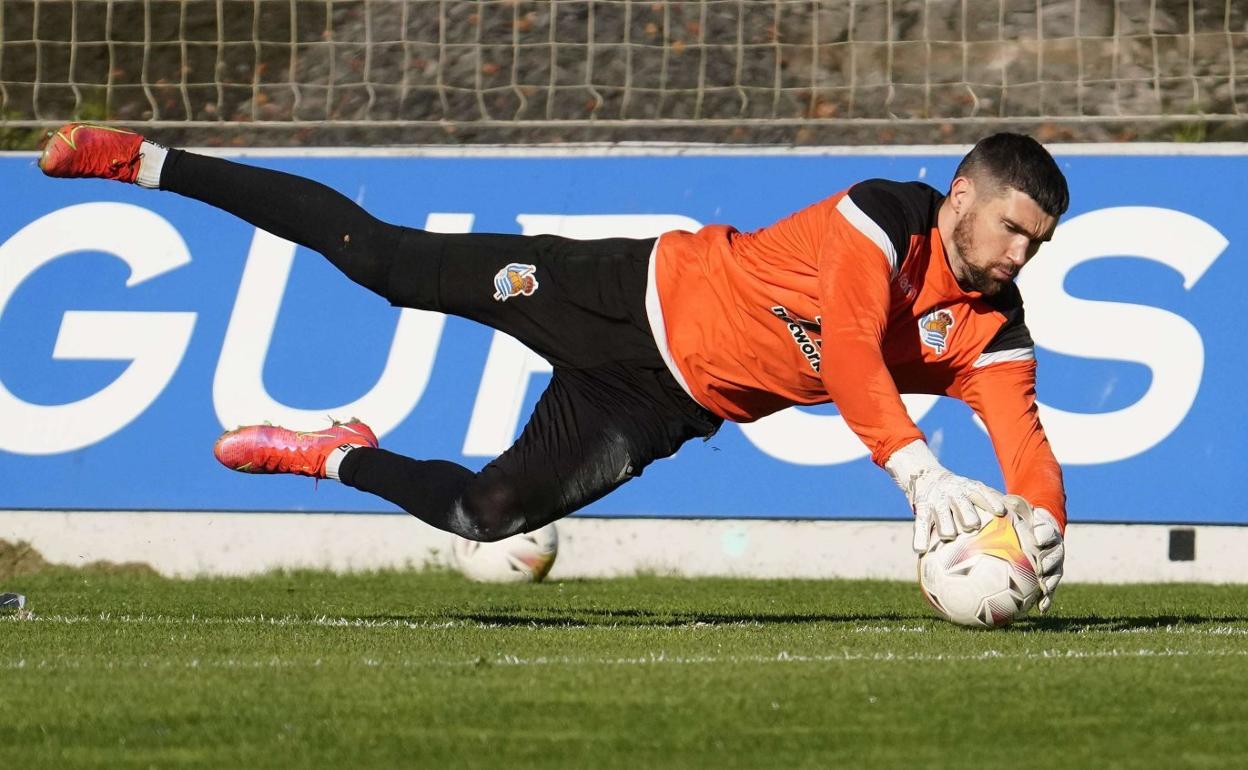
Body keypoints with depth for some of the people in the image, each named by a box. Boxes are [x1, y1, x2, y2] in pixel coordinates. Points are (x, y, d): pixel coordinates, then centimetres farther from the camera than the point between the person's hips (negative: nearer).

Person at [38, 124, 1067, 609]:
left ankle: (339, 456, 30)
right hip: (643, 295, -5)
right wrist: (920, 470, -45)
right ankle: (148, 163, 8)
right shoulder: (886, 216, -23)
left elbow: (1027, 446, -17)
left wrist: (1041, 525, -38)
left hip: (661, 406, 5)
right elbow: (846, 349, -37)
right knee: (384, 258, -5)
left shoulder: (988, 335, -8)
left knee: (489, 515, 0)